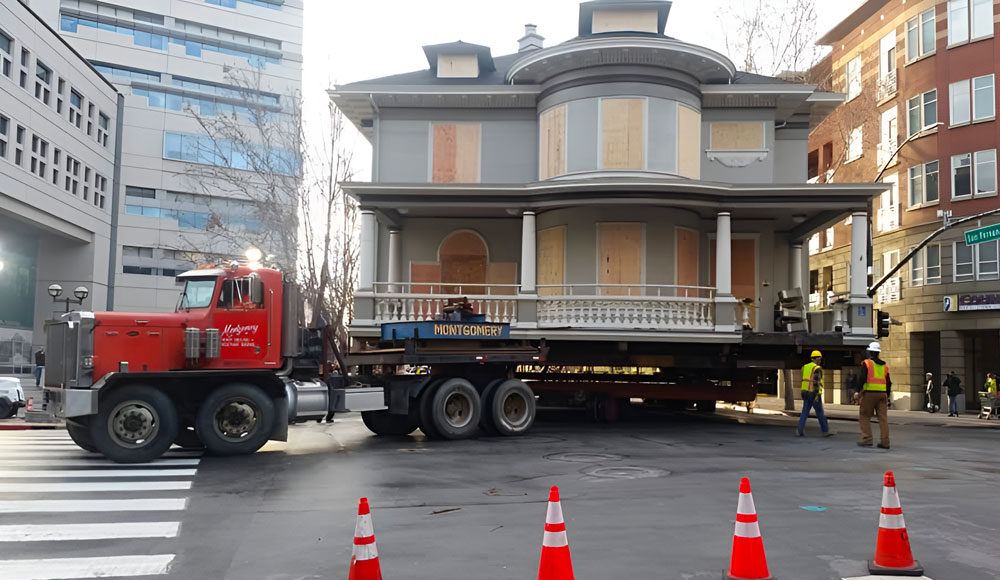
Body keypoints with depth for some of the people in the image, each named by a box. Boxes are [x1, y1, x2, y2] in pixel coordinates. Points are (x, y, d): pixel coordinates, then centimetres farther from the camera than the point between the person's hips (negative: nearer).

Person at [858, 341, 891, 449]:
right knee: (883, 417, 4)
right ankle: (884, 442, 2)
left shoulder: (866, 363, -2)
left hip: (869, 393, -5)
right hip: (882, 394, 5)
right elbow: (888, 382, 16)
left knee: (864, 416, 3)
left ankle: (867, 439, -3)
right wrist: (887, 396, 21)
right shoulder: (884, 365, 15)